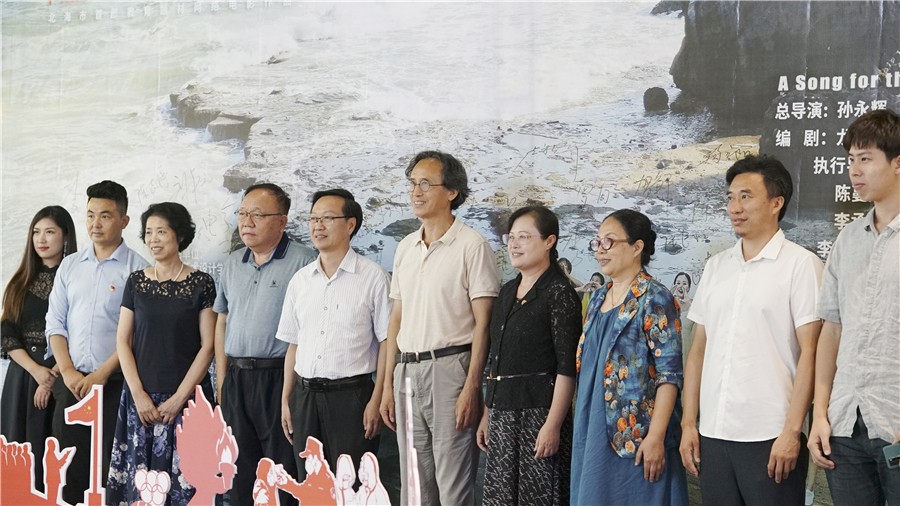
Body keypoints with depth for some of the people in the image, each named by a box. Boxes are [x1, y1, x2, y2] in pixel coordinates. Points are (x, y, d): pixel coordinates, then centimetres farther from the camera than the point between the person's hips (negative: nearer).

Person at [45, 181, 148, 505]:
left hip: (116, 382, -4)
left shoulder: (137, 269, -4)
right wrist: (68, 372, -3)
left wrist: (102, 374, -12)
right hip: (71, 382, 4)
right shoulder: (69, 266, 12)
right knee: (68, 467, 5)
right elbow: (55, 324, 10)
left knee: (114, 469, -1)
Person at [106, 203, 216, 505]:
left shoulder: (201, 283, -2)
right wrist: (139, 394, -5)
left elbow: (207, 346, -5)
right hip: (141, 398, 3)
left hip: (187, 398, -3)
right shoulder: (136, 282, 7)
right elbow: (123, 341, 6)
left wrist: (179, 398, -10)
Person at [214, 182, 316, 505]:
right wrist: (221, 381, 12)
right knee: (241, 472, 13)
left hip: (279, 378, -6)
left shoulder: (302, 261, -8)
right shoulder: (233, 264, 14)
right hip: (237, 379, 6)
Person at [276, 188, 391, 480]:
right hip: (304, 394, 5)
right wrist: (285, 400, 11)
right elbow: (293, 345, 16)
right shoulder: (300, 280, 12)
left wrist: (376, 400, -12)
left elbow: (386, 343, -6)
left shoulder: (373, 277, -3)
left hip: (351, 394, -5)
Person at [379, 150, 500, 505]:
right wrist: (388, 385, 12)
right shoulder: (405, 247, 14)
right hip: (407, 372, 7)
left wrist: (471, 388, -16)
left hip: (449, 367, -6)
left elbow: (483, 323, -9)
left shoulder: (471, 245, -6)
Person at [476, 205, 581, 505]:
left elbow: (567, 366, -14)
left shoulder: (559, 292, -8)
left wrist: (553, 424, -19)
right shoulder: (507, 292, 14)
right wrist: (487, 414, 16)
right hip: (502, 411, 7)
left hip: (540, 409, -7)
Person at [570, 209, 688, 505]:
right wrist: (582, 427, 15)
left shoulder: (654, 299, -10)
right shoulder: (598, 298, 13)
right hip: (594, 433, 7)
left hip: (634, 437, -7)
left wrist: (656, 436, -21)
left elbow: (669, 374, -15)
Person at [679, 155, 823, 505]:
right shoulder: (715, 267, 13)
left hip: (770, 437, -5)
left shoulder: (800, 264, -3)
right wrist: (688, 423, 9)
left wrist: (792, 431, -13)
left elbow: (809, 354, -7)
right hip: (713, 435, 5)